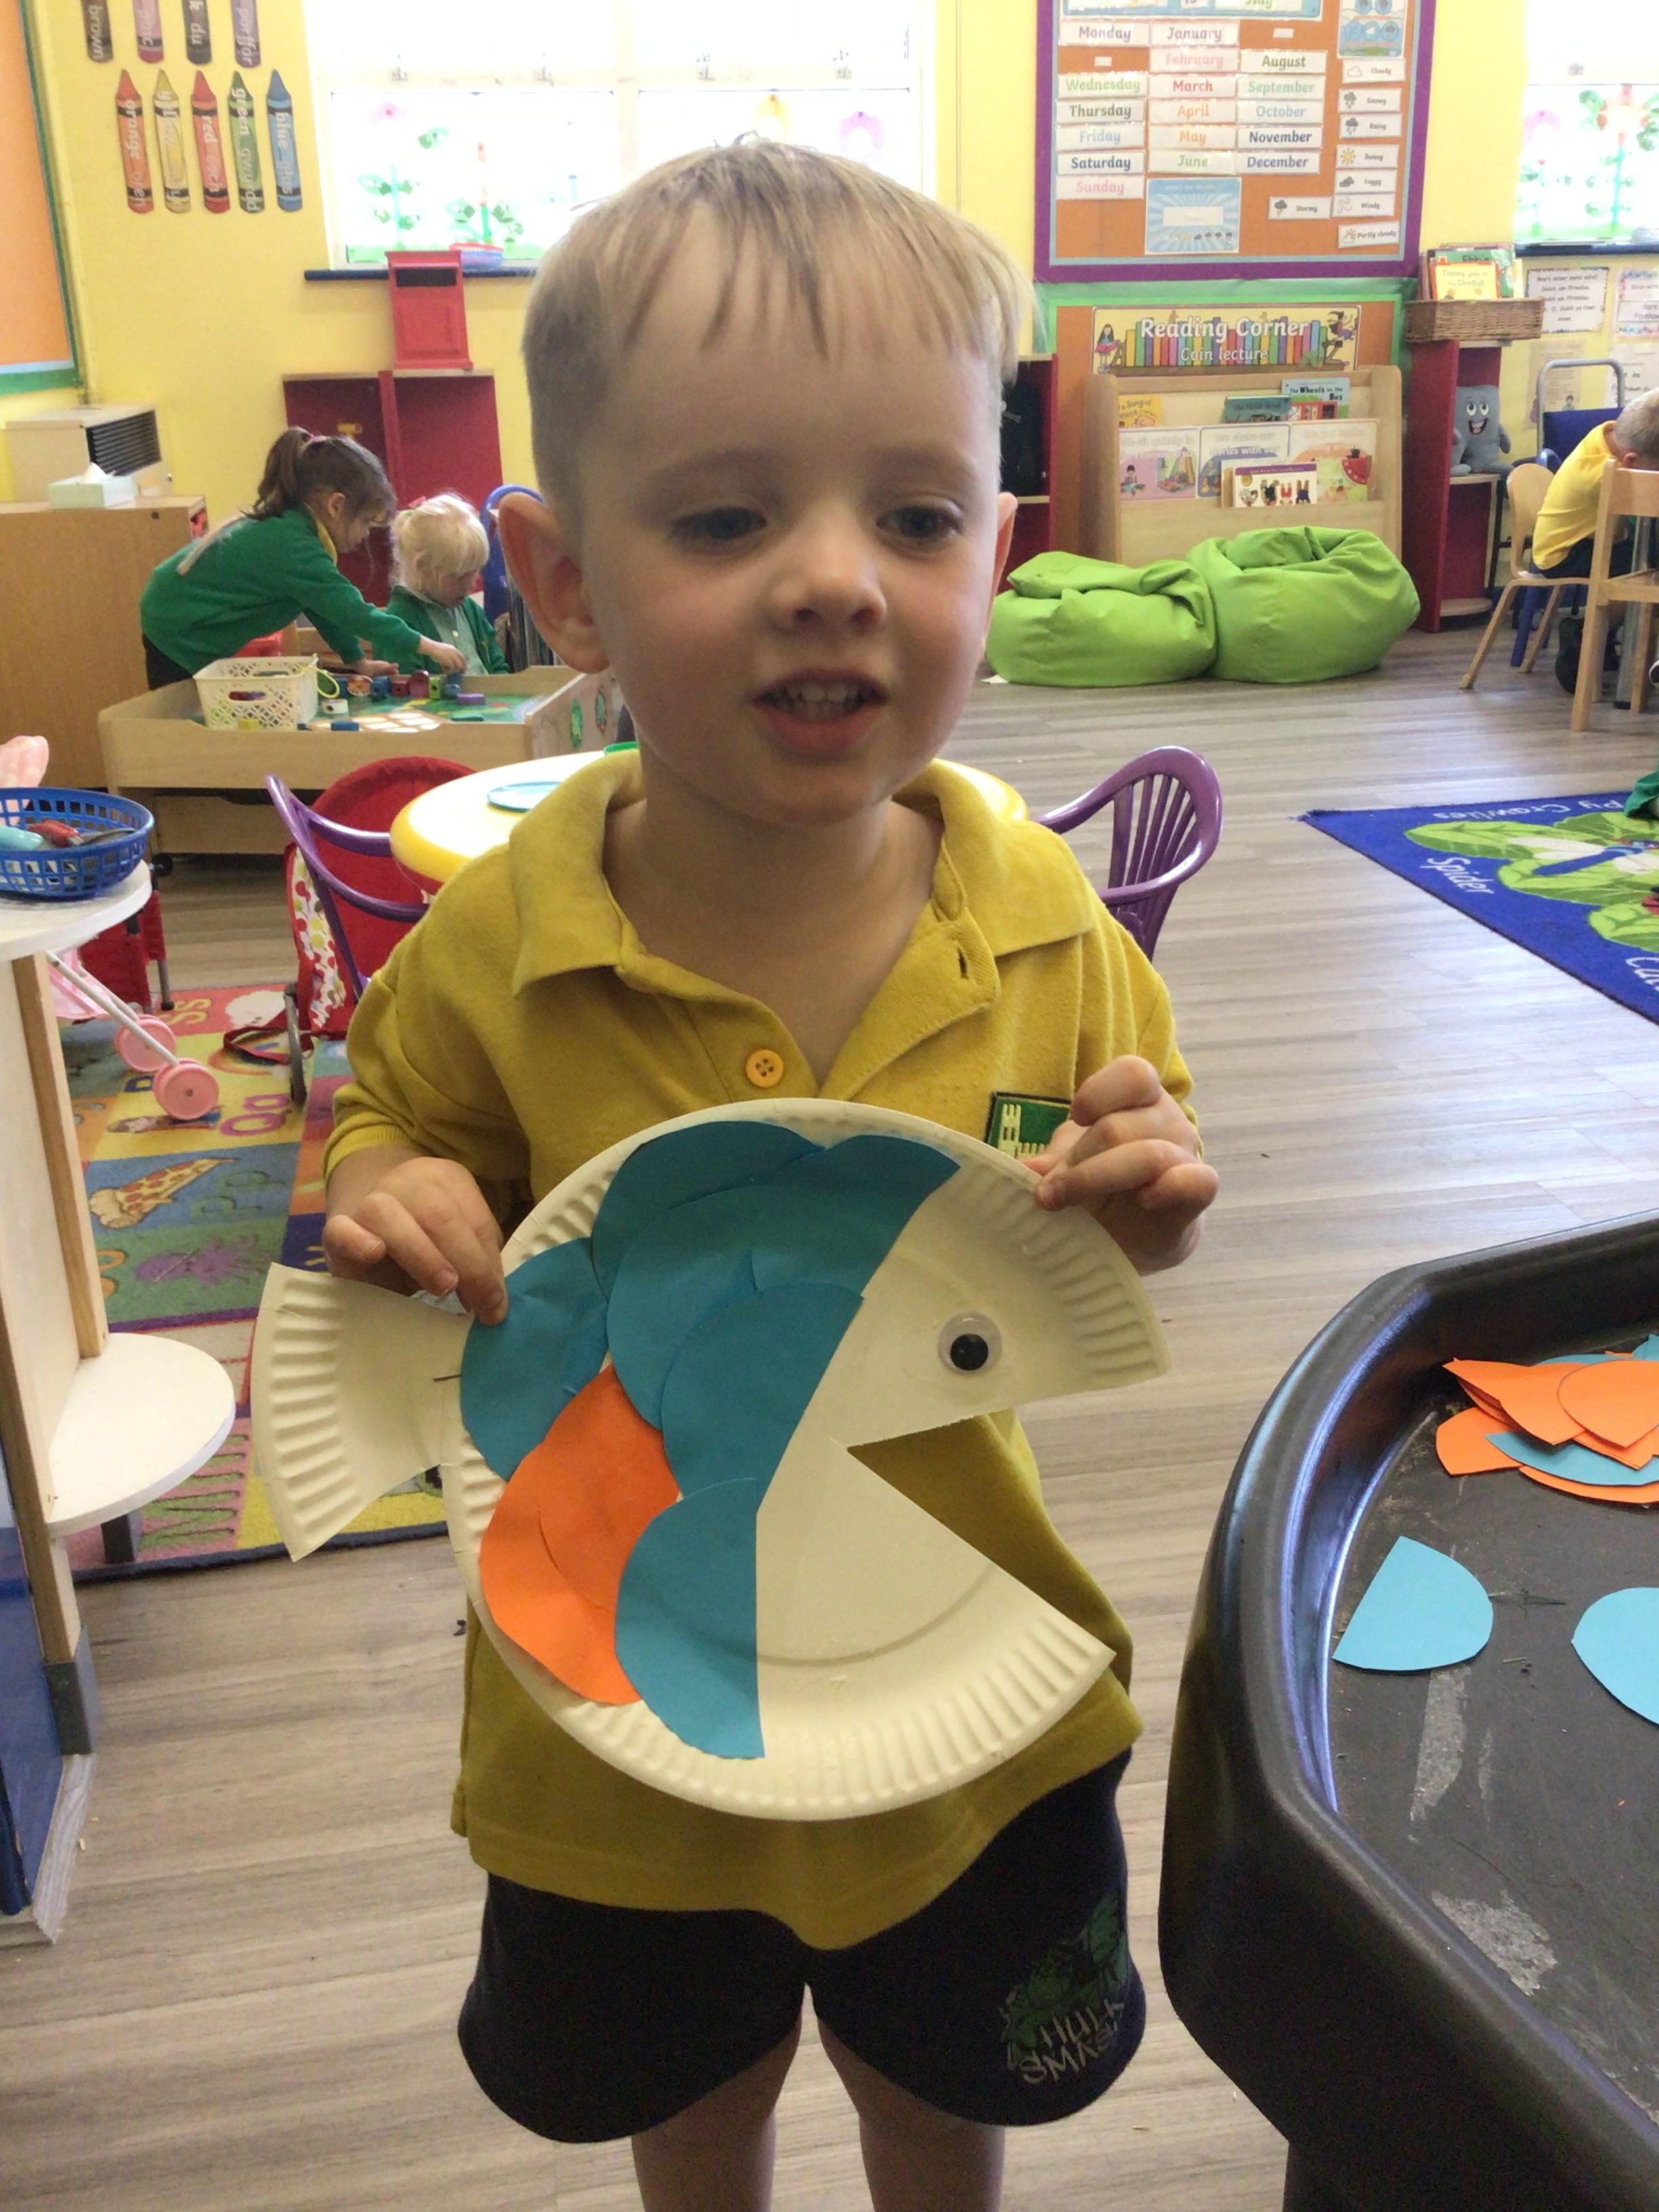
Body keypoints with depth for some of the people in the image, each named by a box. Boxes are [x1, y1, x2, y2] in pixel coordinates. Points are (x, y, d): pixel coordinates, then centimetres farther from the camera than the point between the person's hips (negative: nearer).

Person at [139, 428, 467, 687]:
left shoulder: (292, 524, -1)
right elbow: (351, 609, -29)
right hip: (178, 635, -9)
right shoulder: (292, 547, -29)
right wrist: (427, 646, -24)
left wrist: (357, 661, 3)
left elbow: (326, 605, 6)